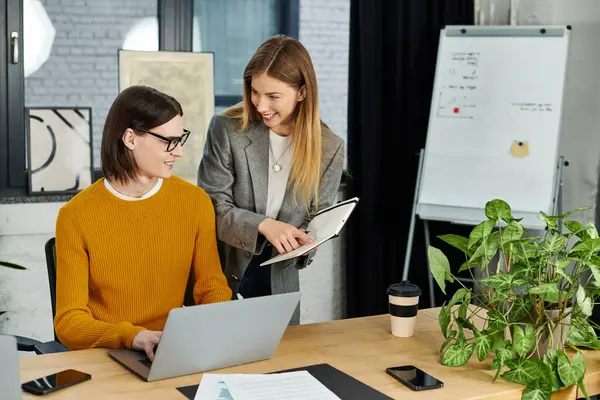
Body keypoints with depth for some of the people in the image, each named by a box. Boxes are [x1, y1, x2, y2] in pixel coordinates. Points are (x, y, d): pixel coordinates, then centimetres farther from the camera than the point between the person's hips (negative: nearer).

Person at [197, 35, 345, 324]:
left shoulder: (329, 148, -5)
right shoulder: (227, 129, -11)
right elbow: (212, 207, -12)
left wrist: (303, 244, -21)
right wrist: (263, 225, -27)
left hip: (279, 285, 2)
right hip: (222, 276, -2)